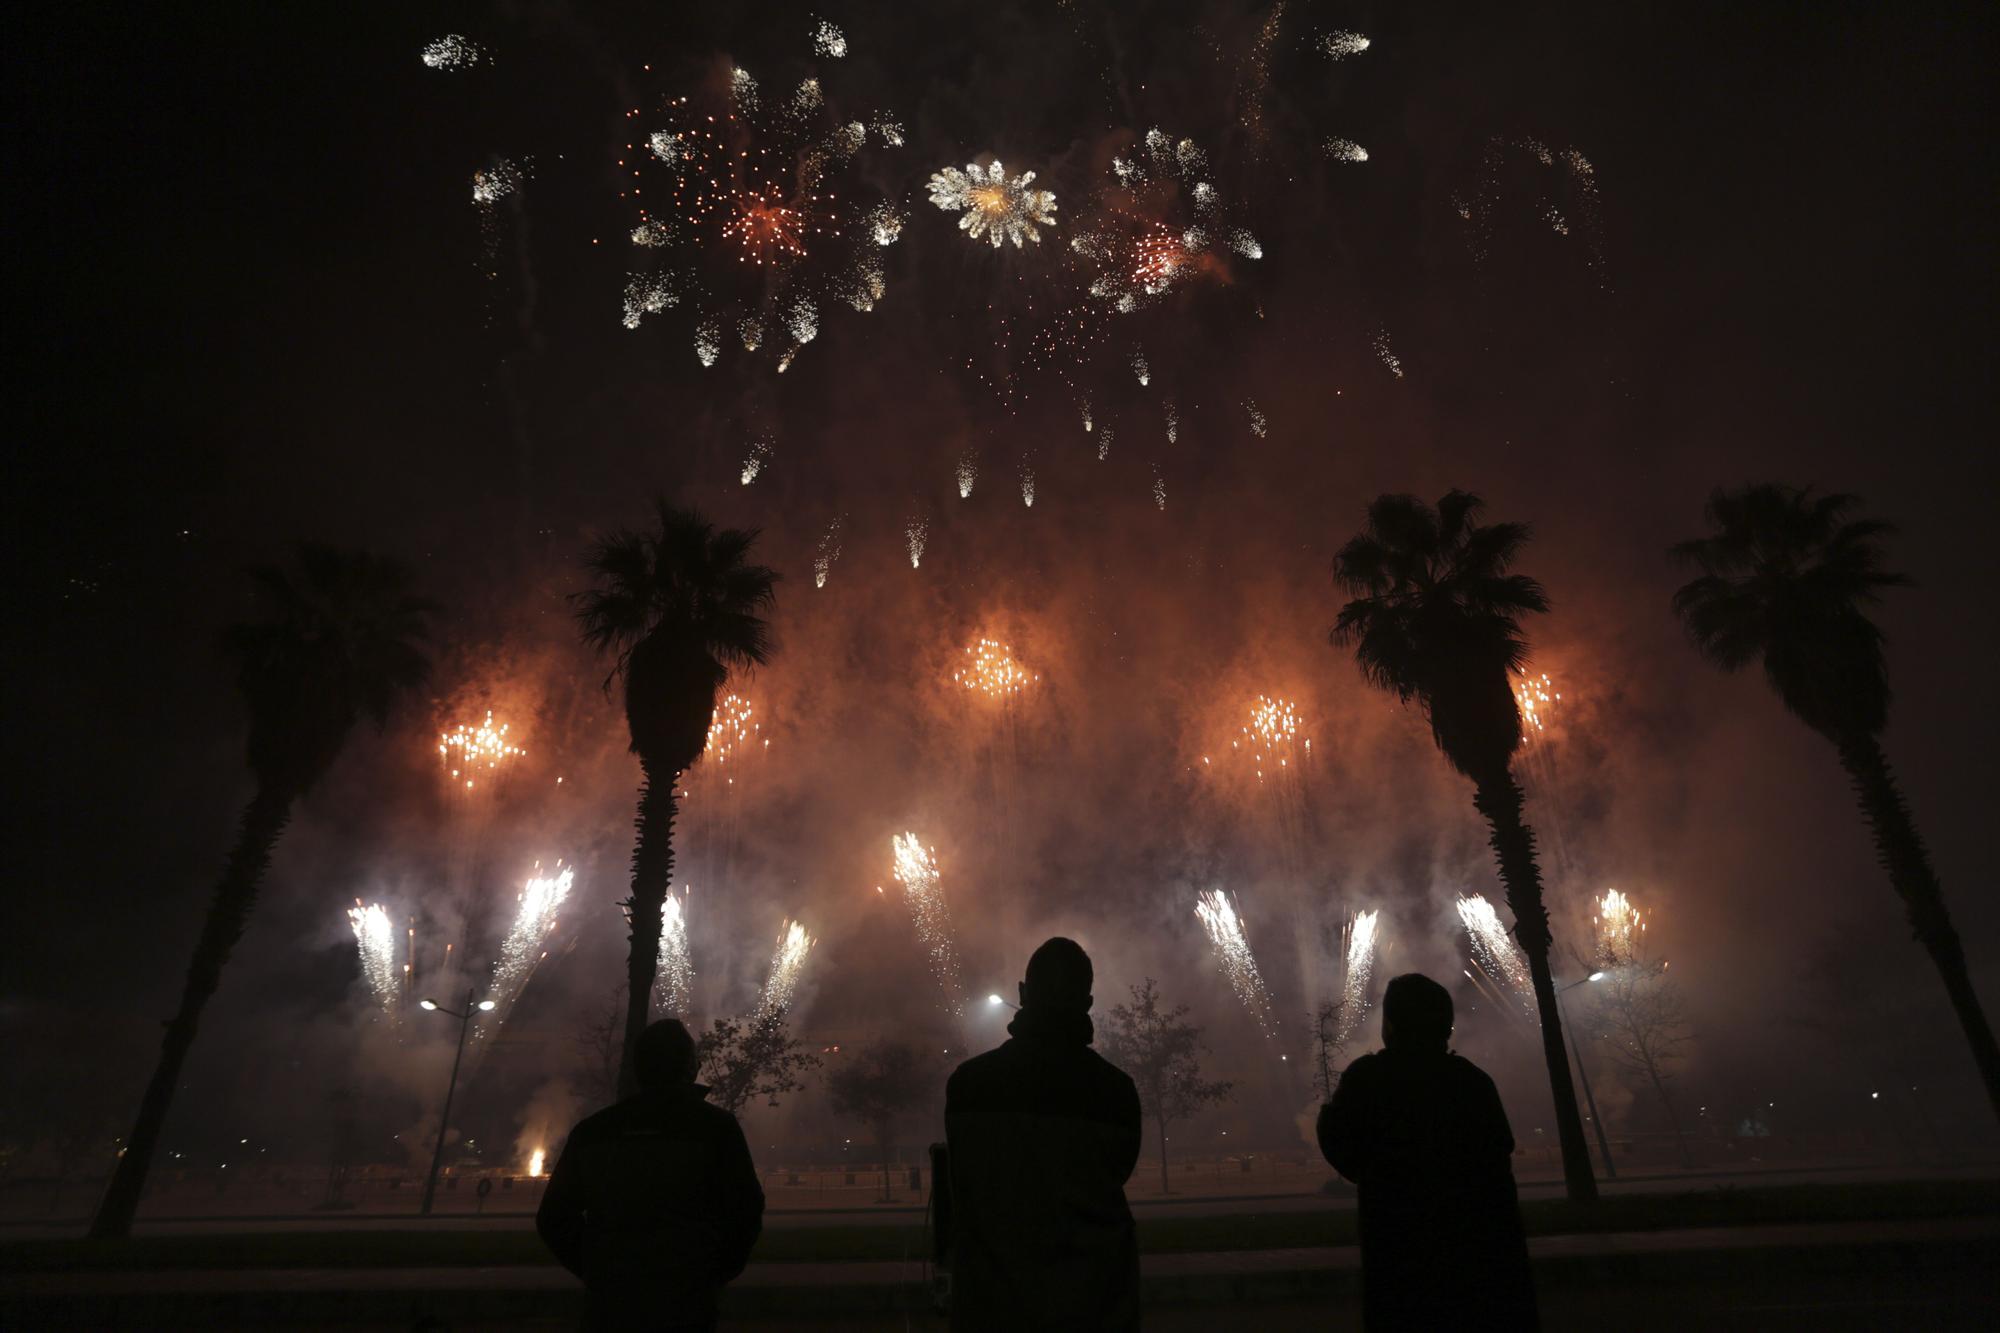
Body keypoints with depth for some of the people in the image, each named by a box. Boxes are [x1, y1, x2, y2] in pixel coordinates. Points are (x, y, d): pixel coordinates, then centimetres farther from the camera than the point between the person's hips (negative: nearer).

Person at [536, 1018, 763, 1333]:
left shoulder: (592, 1130, 4)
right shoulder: (715, 1125, -7)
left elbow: (554, 1217, 9)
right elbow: (745, 1213, -9)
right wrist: (716, 1276, 6)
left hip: (609, 1306, 3)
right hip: (684, 1306, -3)